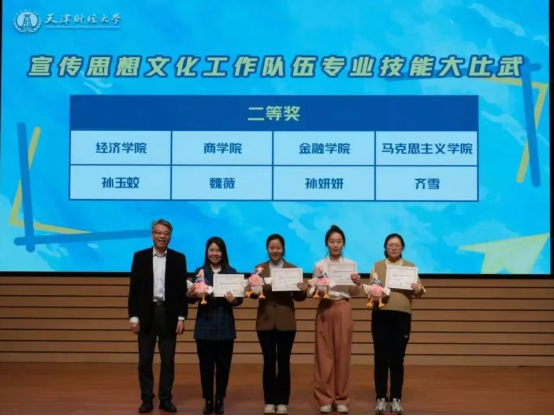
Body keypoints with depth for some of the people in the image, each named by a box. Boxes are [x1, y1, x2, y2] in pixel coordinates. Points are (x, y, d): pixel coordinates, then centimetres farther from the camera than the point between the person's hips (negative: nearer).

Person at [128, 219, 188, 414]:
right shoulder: (140, 257, 2)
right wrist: (133, 316, -4)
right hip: (146, 314, 0)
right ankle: (147, 399, 12)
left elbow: (182, 290, 2)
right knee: (145, 360, 3)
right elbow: (134, 289, 2)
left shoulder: (178, 258, 2)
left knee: (168, 360, 4)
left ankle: (166, 399, 14)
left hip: (169, 314, 0)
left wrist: (181, 317, -4)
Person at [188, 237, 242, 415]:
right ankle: (208, 401, 15)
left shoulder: (231, 272, 2)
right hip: (205, 325, 0)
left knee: (223, 365, 5)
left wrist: (233, 300, -22)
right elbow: (192, 299, -1)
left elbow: (240, 298, 0)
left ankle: (220, 401, 17)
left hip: (225, 325, 0)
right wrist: (190, 295, -23)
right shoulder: (200, 271, 2)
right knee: (206, 366, 3)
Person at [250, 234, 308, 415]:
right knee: (269, 361, 3)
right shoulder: (259, 269, 4)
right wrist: (254, 290, -27)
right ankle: (269, 401, 12)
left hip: (286, 322, 0)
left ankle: (282, 401, 13)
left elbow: (298, 297, -1)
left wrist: (303, 290, -22)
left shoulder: (293, 269, 3)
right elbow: (253, 293, -5)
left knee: (284, 361, 5)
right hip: (265, 321, 0)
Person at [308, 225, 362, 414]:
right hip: (325, 309, 0)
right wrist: (316, 290, -19)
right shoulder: (319, 265, 4)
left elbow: (354, 293, 5)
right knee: (324, 354, 1)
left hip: (343, 310, 0)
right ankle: (325, 398, 9)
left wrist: (358, 284, -15)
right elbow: (312, 291, 3)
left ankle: (341, 399, 12)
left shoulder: (351, 265, 5)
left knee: (342, 354, 3)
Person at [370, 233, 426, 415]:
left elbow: (419, 292, 7)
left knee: (397, 359, 2)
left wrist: (419, 290, -16)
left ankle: (396, 399, 11)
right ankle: (381, 398, 9)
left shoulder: (410, 266, 10)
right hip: (381, 315, 0)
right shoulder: (377, 266, 8)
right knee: (381, 358, 2)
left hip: (402, 316, 0)